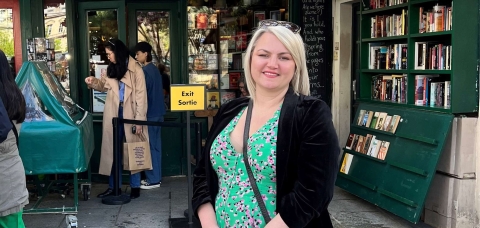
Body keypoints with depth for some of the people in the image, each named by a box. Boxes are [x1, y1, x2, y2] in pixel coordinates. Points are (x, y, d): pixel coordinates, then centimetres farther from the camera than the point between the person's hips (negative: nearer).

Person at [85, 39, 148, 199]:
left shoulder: (135, 69, -9)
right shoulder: (111, 69, 10)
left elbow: (141, 96, -11)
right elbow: (104, 86, 24)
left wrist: (139, 120, -15)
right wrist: (93, 82, 2)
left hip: (130, 115, -6)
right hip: (114, 115, 6)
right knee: (113, 150, 10)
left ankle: (135, 186, 15)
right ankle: (114, 186, 19)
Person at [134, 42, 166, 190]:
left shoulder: (145, 71, -15)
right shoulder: (155, 69, 13)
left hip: (149, 114, -9)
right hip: (157, 112, 9)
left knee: (150, 147, -3)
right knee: (155, 146, 12)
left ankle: (153, 180, 2)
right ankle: (156, 177, 18)